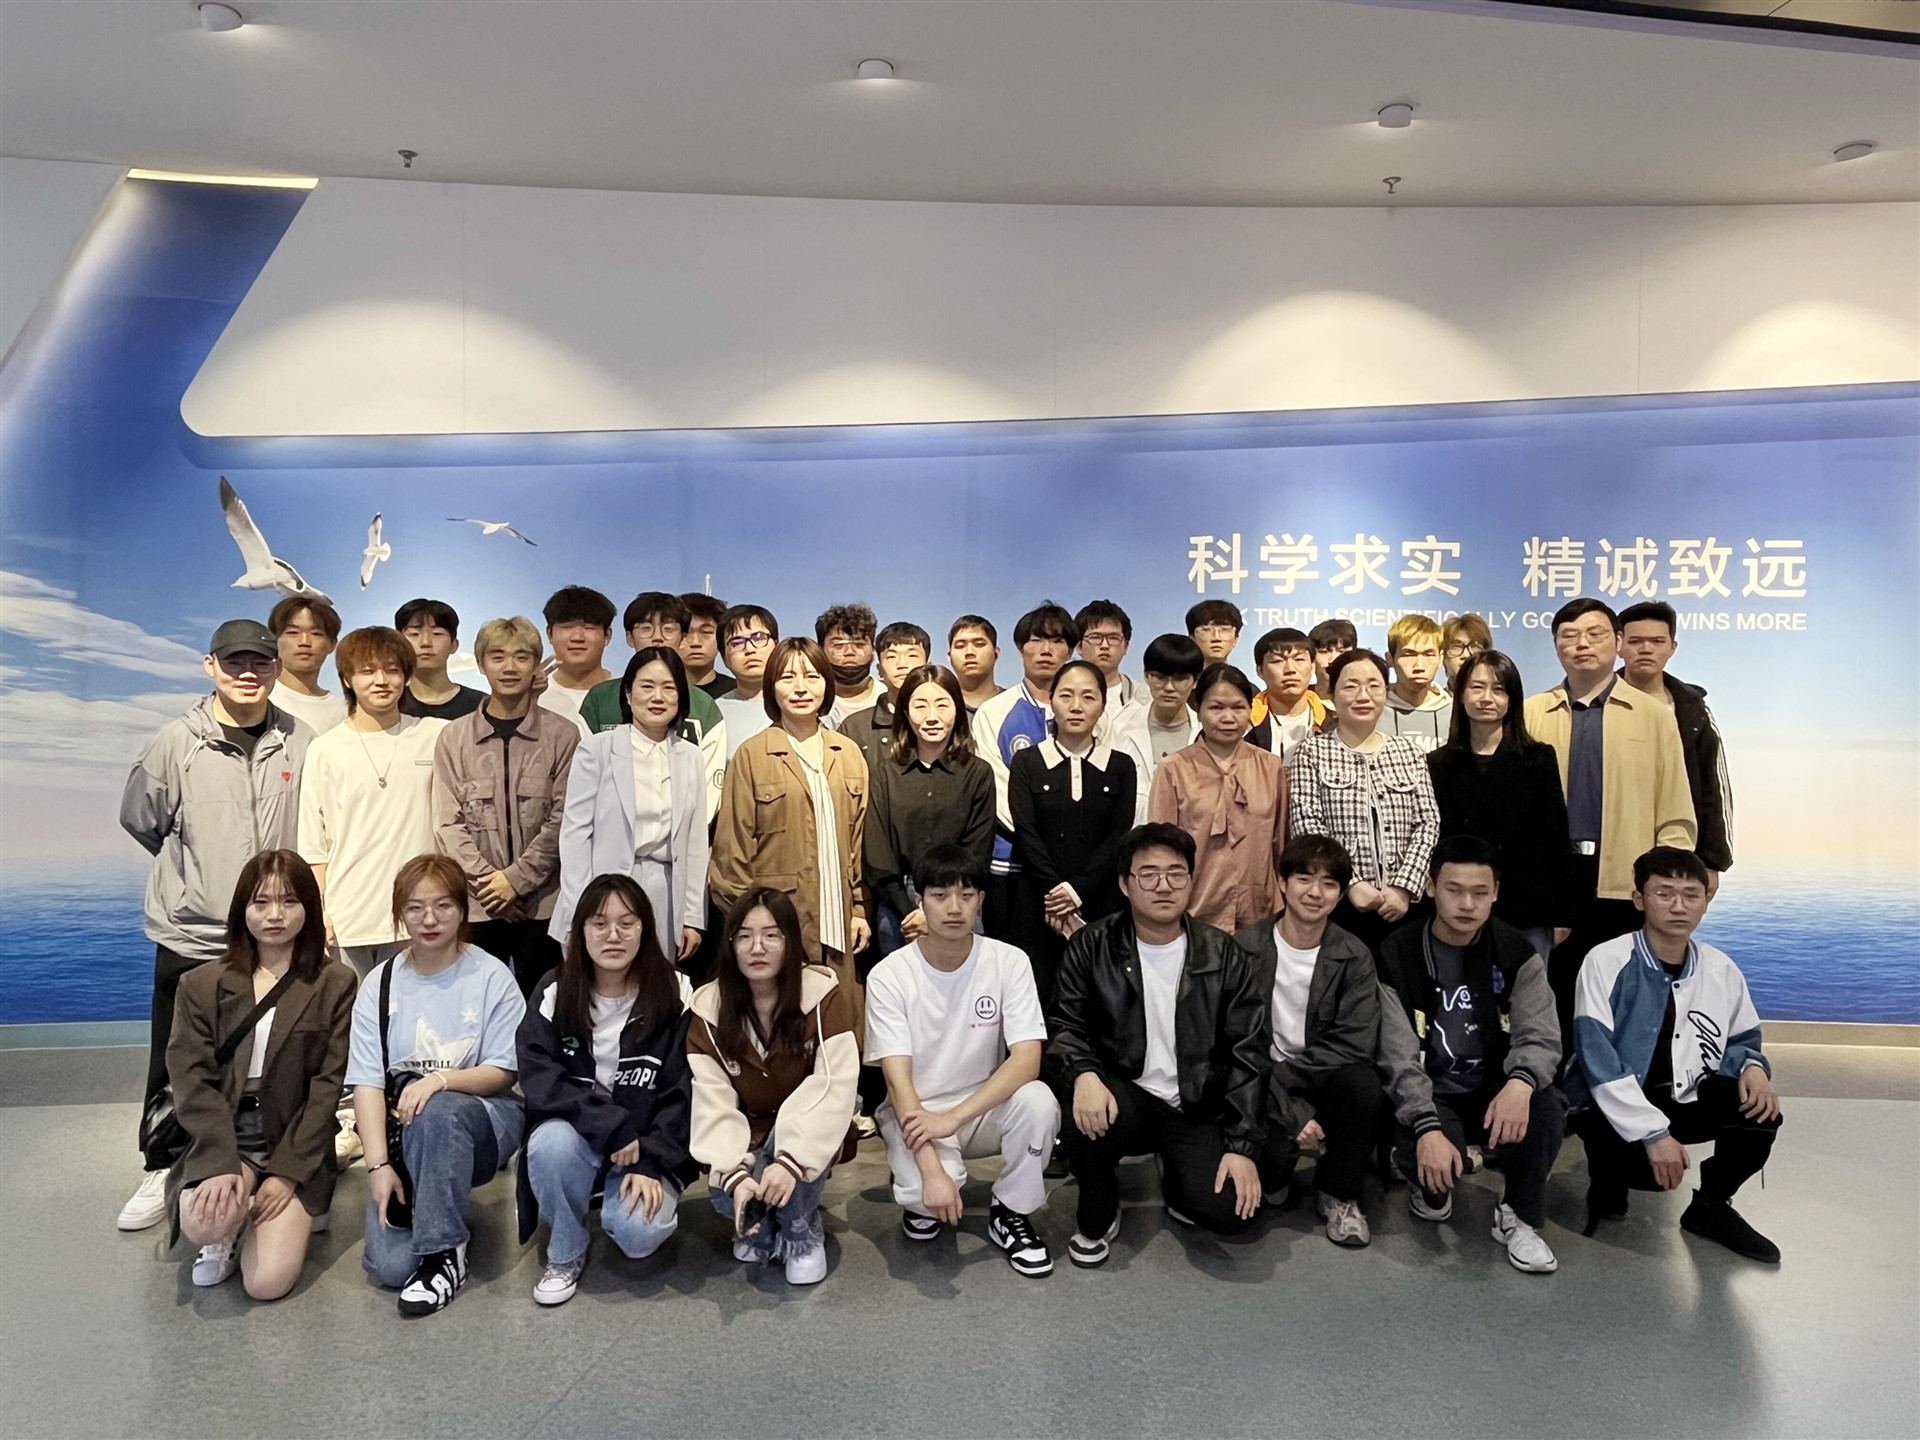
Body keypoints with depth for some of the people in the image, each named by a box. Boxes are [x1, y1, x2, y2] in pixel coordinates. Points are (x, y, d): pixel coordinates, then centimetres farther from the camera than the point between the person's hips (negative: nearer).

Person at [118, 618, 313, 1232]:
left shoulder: (300, 743, -2)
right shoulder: (177, 741, -5)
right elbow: (139, 820, 7)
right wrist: (200, 872, 9)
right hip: (191, 934, 0)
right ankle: (162, 1173, 30)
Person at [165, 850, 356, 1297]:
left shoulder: (335, 985, 1)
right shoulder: (201, 985, 6)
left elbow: (328, 1086, -3)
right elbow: (192, 1082, -4)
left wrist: (287, 1173, -12)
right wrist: (222, 1165, -18)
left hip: (296, 1147, -1)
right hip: (221, 1140, 1)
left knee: (267, 1282, -16)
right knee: (202, 1221, -31)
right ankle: (227, 1233, 7)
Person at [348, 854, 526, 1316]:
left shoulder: (491, 977, -4)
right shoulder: (380, 983, 3)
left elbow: (501, 1072, -6)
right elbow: (367, 1081, -4)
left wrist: (440, 1079, -26)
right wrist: (378, 1165, -15)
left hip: (481, 1121, -2)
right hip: (403, 1135, 2)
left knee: (438, 1111, -38)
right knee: (388, 1265, -17)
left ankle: (444, 1252, -21)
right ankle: (438, 1203, 17)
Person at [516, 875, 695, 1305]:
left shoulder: (674, 995, -7)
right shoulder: (554, 994, -4)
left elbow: (681, 1093, -7)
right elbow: (539, 1081, -13)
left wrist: (650, 1163, -18)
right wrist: (611, 1126, -23)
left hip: (649, 1146, -1)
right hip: (576, 1135, 2)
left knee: (638, 1233, -27)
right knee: (551, 1142, -32)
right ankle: (565, 1254, -5)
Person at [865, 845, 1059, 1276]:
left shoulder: (1009, 962, -11)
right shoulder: (888, 976, -15)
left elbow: (1027, 1061, -20)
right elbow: (899, 1080, -20)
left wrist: (953, 1116, -32)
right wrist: (932, 1169, -32)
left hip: (985, 1108, 2)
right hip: (916, 1114, -2)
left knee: (1037, 1100, -30)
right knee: (928, 1192, -33)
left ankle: (1012, 1214, -3)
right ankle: (919, 1196, 7)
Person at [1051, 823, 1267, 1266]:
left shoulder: (1223, 956, 1)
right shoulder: (1092, 947, 0)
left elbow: (1247, 1054, 0)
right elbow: (1064, 1025, -3)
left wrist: (1242, 1145, -7)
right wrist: (1084, 1073, -26)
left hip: (1196, 1109, 1)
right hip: (1124, 1094, -1)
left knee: (1230, 1210, -22)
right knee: (1085, 1117, -34)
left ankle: (1178, 1183, 18)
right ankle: (1096, 1221, 0)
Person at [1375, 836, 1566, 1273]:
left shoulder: (1517, 954, -3)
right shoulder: (1398, 956, -9)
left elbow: (1539, 1035, -13)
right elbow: (1399, 1058, -14)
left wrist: (1520, 1082, -37)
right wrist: (1427, 1127, -30)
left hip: (1496, 1093, 2)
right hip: (1429, 1098, -2)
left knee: (1546, 1105, -31)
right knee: (1431, 1161, -33)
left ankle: (1519, 1217, -4)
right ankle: (1431, 1187, 9)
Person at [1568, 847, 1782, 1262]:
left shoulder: (1721, 971, -1)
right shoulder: (1607, 962, -16)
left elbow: (1741, 1041, 14)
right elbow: (1598, 1061, -21)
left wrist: (1753, 1067, -12)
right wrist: (1653, 1133, -27)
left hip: (1683, 1099, 5)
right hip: (1612, 1105, -5)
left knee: (1760, 1110, -20)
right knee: (1652, 1167, -32)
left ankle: (1712, 1207, 7)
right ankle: (1609, 1171, 9)